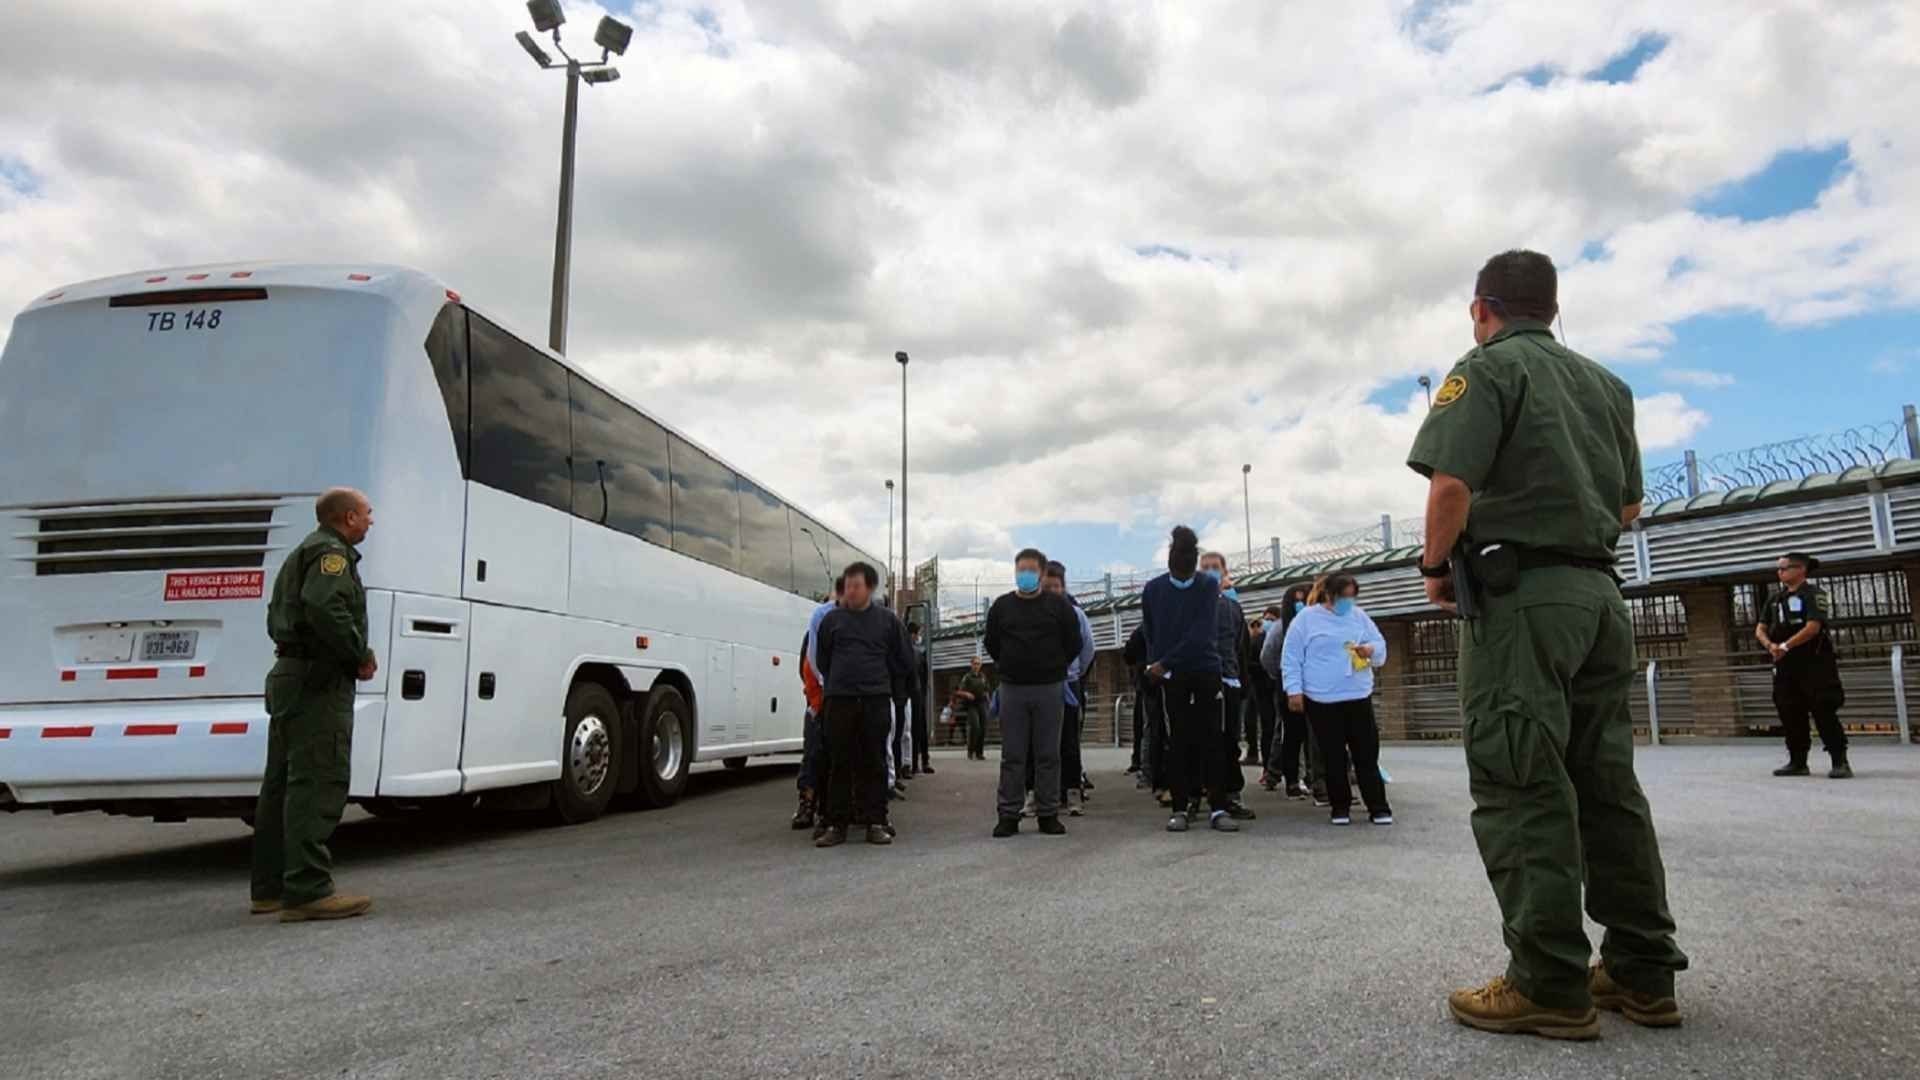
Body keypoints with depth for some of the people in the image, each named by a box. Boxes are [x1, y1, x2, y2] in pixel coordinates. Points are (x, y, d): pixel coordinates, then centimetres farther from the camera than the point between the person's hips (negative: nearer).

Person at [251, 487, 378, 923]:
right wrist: (361, 656, -16)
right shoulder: (332, 552, -9)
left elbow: (276, 616, 29)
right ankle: (307, 891, -15)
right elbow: (324, 606, -27)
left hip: (288, 675, 11)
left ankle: (270, 887, 21)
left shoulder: (302, 553, 24)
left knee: (282, 785, 13)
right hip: (319, 682, -11)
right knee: (320, 783, -13)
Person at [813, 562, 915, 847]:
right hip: (839, 700, 1)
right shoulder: (832, 619, 8)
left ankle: (876, 823, 9)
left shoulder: (888, 620, 6)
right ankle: (836, 824, 7)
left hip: (876, 701, 0)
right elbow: (823, 659, 18)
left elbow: (904, 660, 12)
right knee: (840, 763, 2)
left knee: (874, 763, 3)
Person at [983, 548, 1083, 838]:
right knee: (1012, 755, 2)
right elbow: (992, 644, 15)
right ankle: (1008, 814, 8)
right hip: (1012, 689, 1)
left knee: (1048, 755, 3)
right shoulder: (1001, 606, 7)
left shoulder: (1059, 606, 2)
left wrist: (1054, 668, 11)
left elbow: (1074, 644, 7)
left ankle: (1048, 814, 11)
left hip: (1050, 689, -1)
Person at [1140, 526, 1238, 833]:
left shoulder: (1208, 586, -5)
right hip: (1171, 675, 1)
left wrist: (1165, 662, -15)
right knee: (1178, 742, 2)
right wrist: (1156, 666, -4)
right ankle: (1179, 809, 7)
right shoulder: (1153, 590, 1)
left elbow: (1201, 632, -13)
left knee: (1211, 739, 0)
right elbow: (1149, 634, 8)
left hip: (1206, 671, 0)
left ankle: (1218, 808, 3)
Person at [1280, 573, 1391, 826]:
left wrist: (1371, 649, -10)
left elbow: (1381, 646, 13)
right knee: (1333, 757, 4)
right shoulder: (1307, 619, -1)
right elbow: (1291, 658, -2)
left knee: (1367, 755, 3)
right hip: (1321, 700, -3)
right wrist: (1294, 690, -9)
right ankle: (1341, 806, 15)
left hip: (1359, 697, 3)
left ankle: (1378, 807, 9)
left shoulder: (1359, 616, 11)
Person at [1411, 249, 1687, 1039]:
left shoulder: (1488, 368, -3)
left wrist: (1436, 567, -5)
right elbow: (1629, 505, 23)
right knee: (1606, 782, 11)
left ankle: (1551, 986, -4)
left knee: (1520, 787, -6)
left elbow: (1451, 481, -18)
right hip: (1600, 590, 8)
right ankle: (1643, 973, 17)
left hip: (1520, 593, -8)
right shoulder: (1607, 384, 18)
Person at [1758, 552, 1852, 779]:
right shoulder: (1775, 599, 15)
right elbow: (1760, 629, 11)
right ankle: (1797, 762, 16)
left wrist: (1785, 646, -19)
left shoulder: (1813, 594, -6)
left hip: (1814, 662, -7)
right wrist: (1770, 645, -10)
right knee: (1790, 714, 8)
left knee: (1824, 711, -7)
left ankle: (1840, 762, -1)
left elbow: (1813, 627, -17)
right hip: (1785, 664, 7)